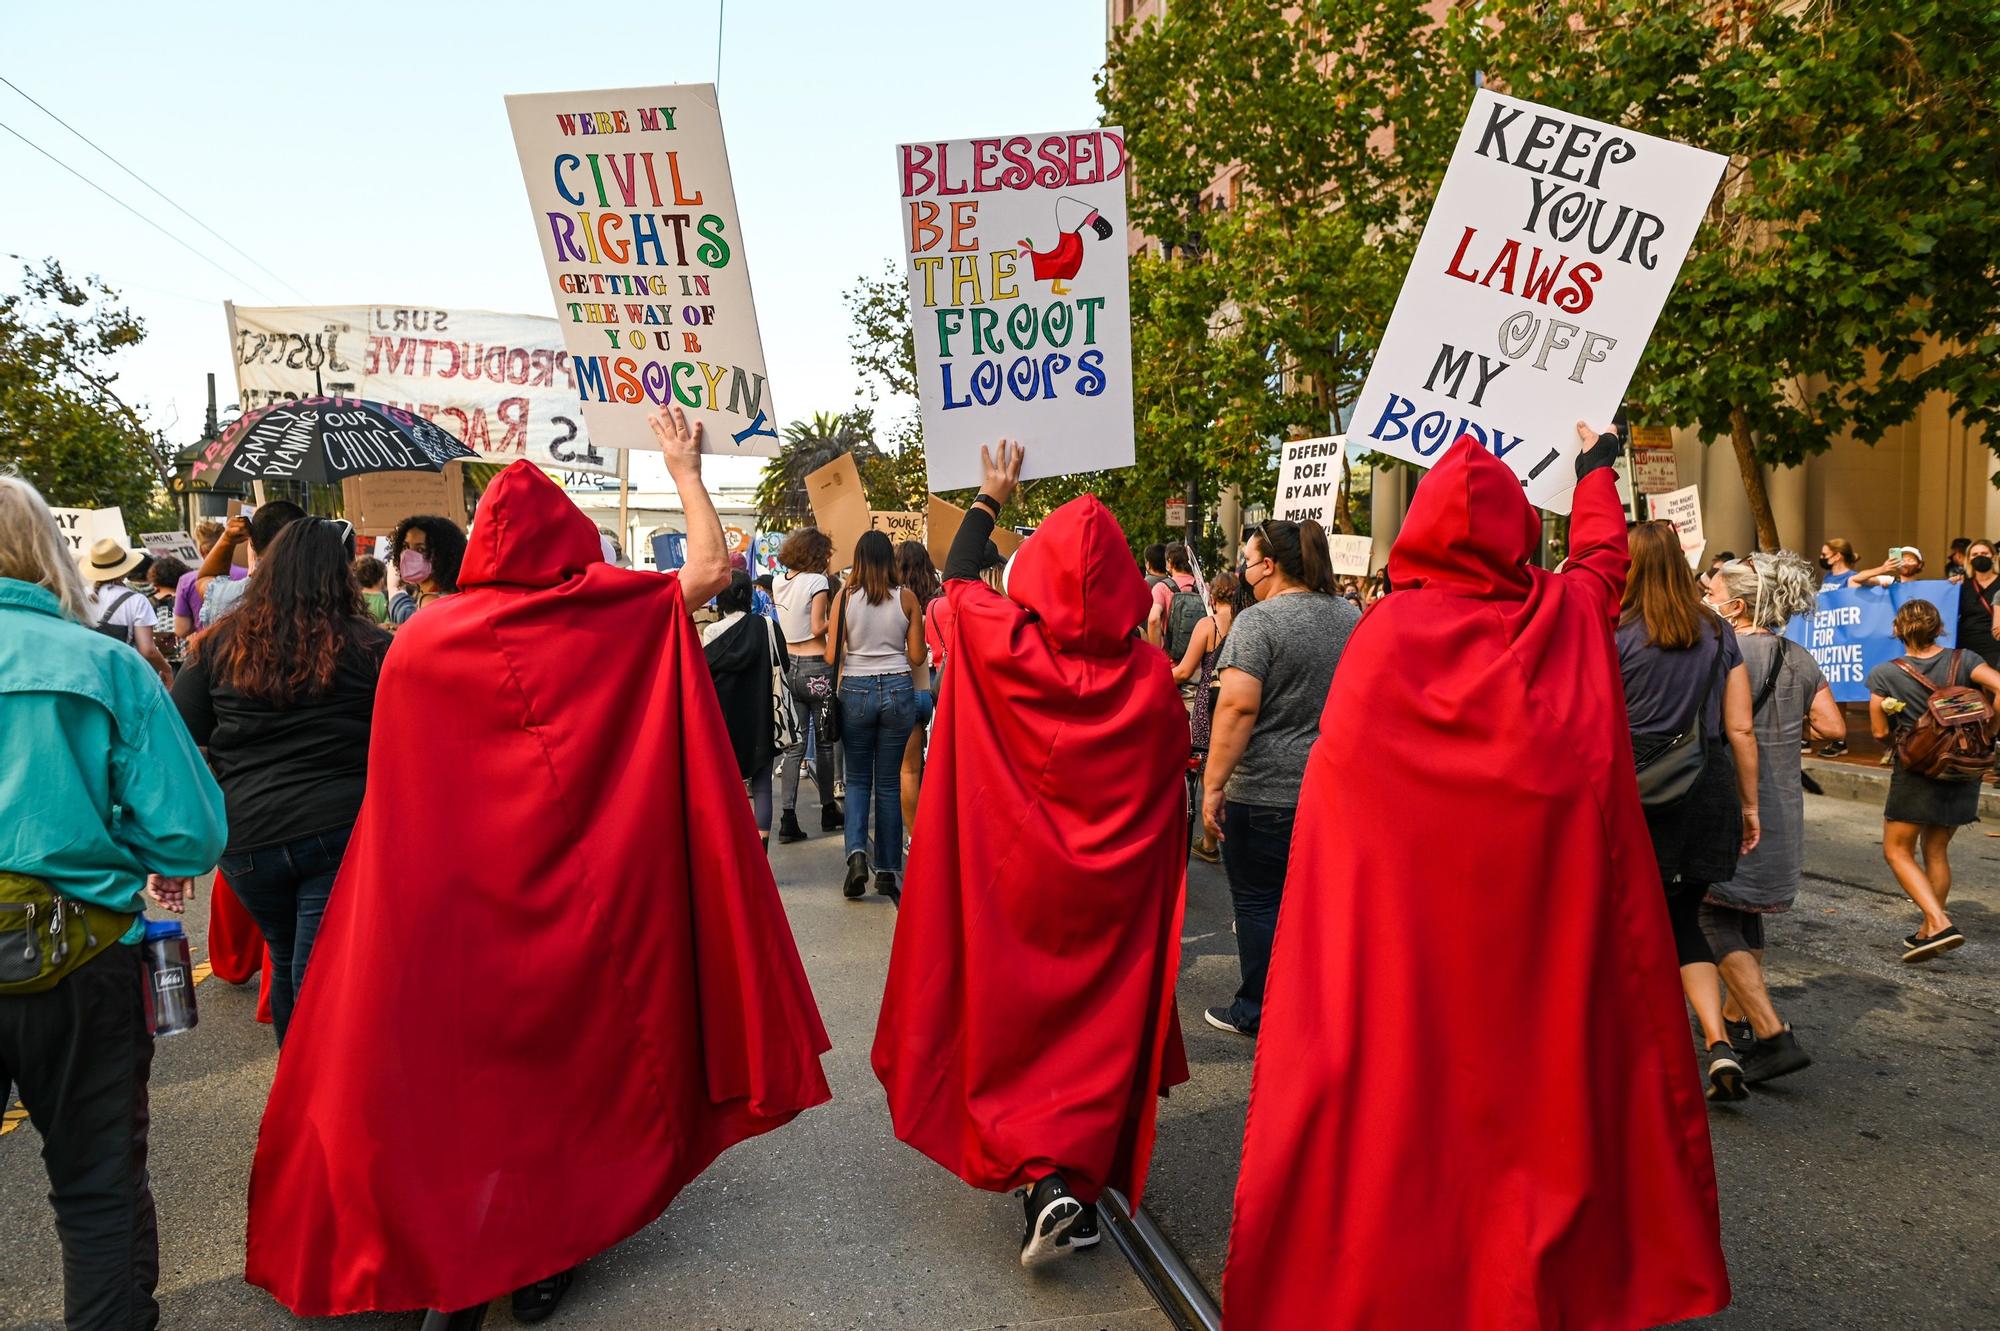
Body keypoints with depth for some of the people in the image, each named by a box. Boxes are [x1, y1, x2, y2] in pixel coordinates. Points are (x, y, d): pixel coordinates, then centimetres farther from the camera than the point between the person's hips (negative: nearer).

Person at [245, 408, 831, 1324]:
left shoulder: (423, 639, -3)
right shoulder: (613, 614, -9)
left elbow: (394, 784, 5)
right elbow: (711, 568, 2)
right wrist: (686, 471, 11)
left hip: (458, 895, 1)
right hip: (584, 890, -1)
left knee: (456, 1054, 14)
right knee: (571, 1047, 14)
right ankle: (543, 1256, 24)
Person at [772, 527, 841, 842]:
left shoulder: (778, 582, 7)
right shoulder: (817, 582, -12)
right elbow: (818, 628, -15)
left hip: (788, 666, 5)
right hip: (816, 668, -5)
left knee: (793, 744, 5)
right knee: (824, 742, 8)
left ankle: (788, 817, -2)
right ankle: (828, 810, 20)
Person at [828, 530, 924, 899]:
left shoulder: (845, 597, -3)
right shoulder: (906, 598, -1)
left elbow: (832, 656, -4)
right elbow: (917, 655, 1)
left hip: (856, 691, -1)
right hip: (898, 690, 1)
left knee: (857, 779, 13)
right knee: (889, 782, 9)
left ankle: (857, 851, -8)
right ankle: (889, 870, 13)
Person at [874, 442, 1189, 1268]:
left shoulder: (1004, 647, -14)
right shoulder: (1149, 675, -13)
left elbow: (956, 579, 6)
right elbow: (1173, 768, 1)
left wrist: (990, 500, 18)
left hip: (1015, 887, 0)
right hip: (1112, 892, 1)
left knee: (1016, 1018, 13)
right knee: (1099, 1026, 13)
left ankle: (1042, 1181, 7)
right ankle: (1083, 1182, 20)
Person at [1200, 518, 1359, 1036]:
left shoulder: (1258, 622, -14)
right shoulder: (1352, 618, 8)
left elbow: (1238, 706, -21)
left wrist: (1213, 784, -18)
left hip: (1266, 793, -7)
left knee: (1258, 900, 6)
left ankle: (1257, 1011, 16)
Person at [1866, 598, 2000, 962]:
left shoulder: (1884, 675, -8)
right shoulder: (1962, 660, -2)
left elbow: (1880, 732, -5)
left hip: (1917, 772, -4)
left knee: (1898, 851, 6)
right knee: (1936, 850, 17)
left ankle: (1940, 924, -10)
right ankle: (1929, 931, 21)